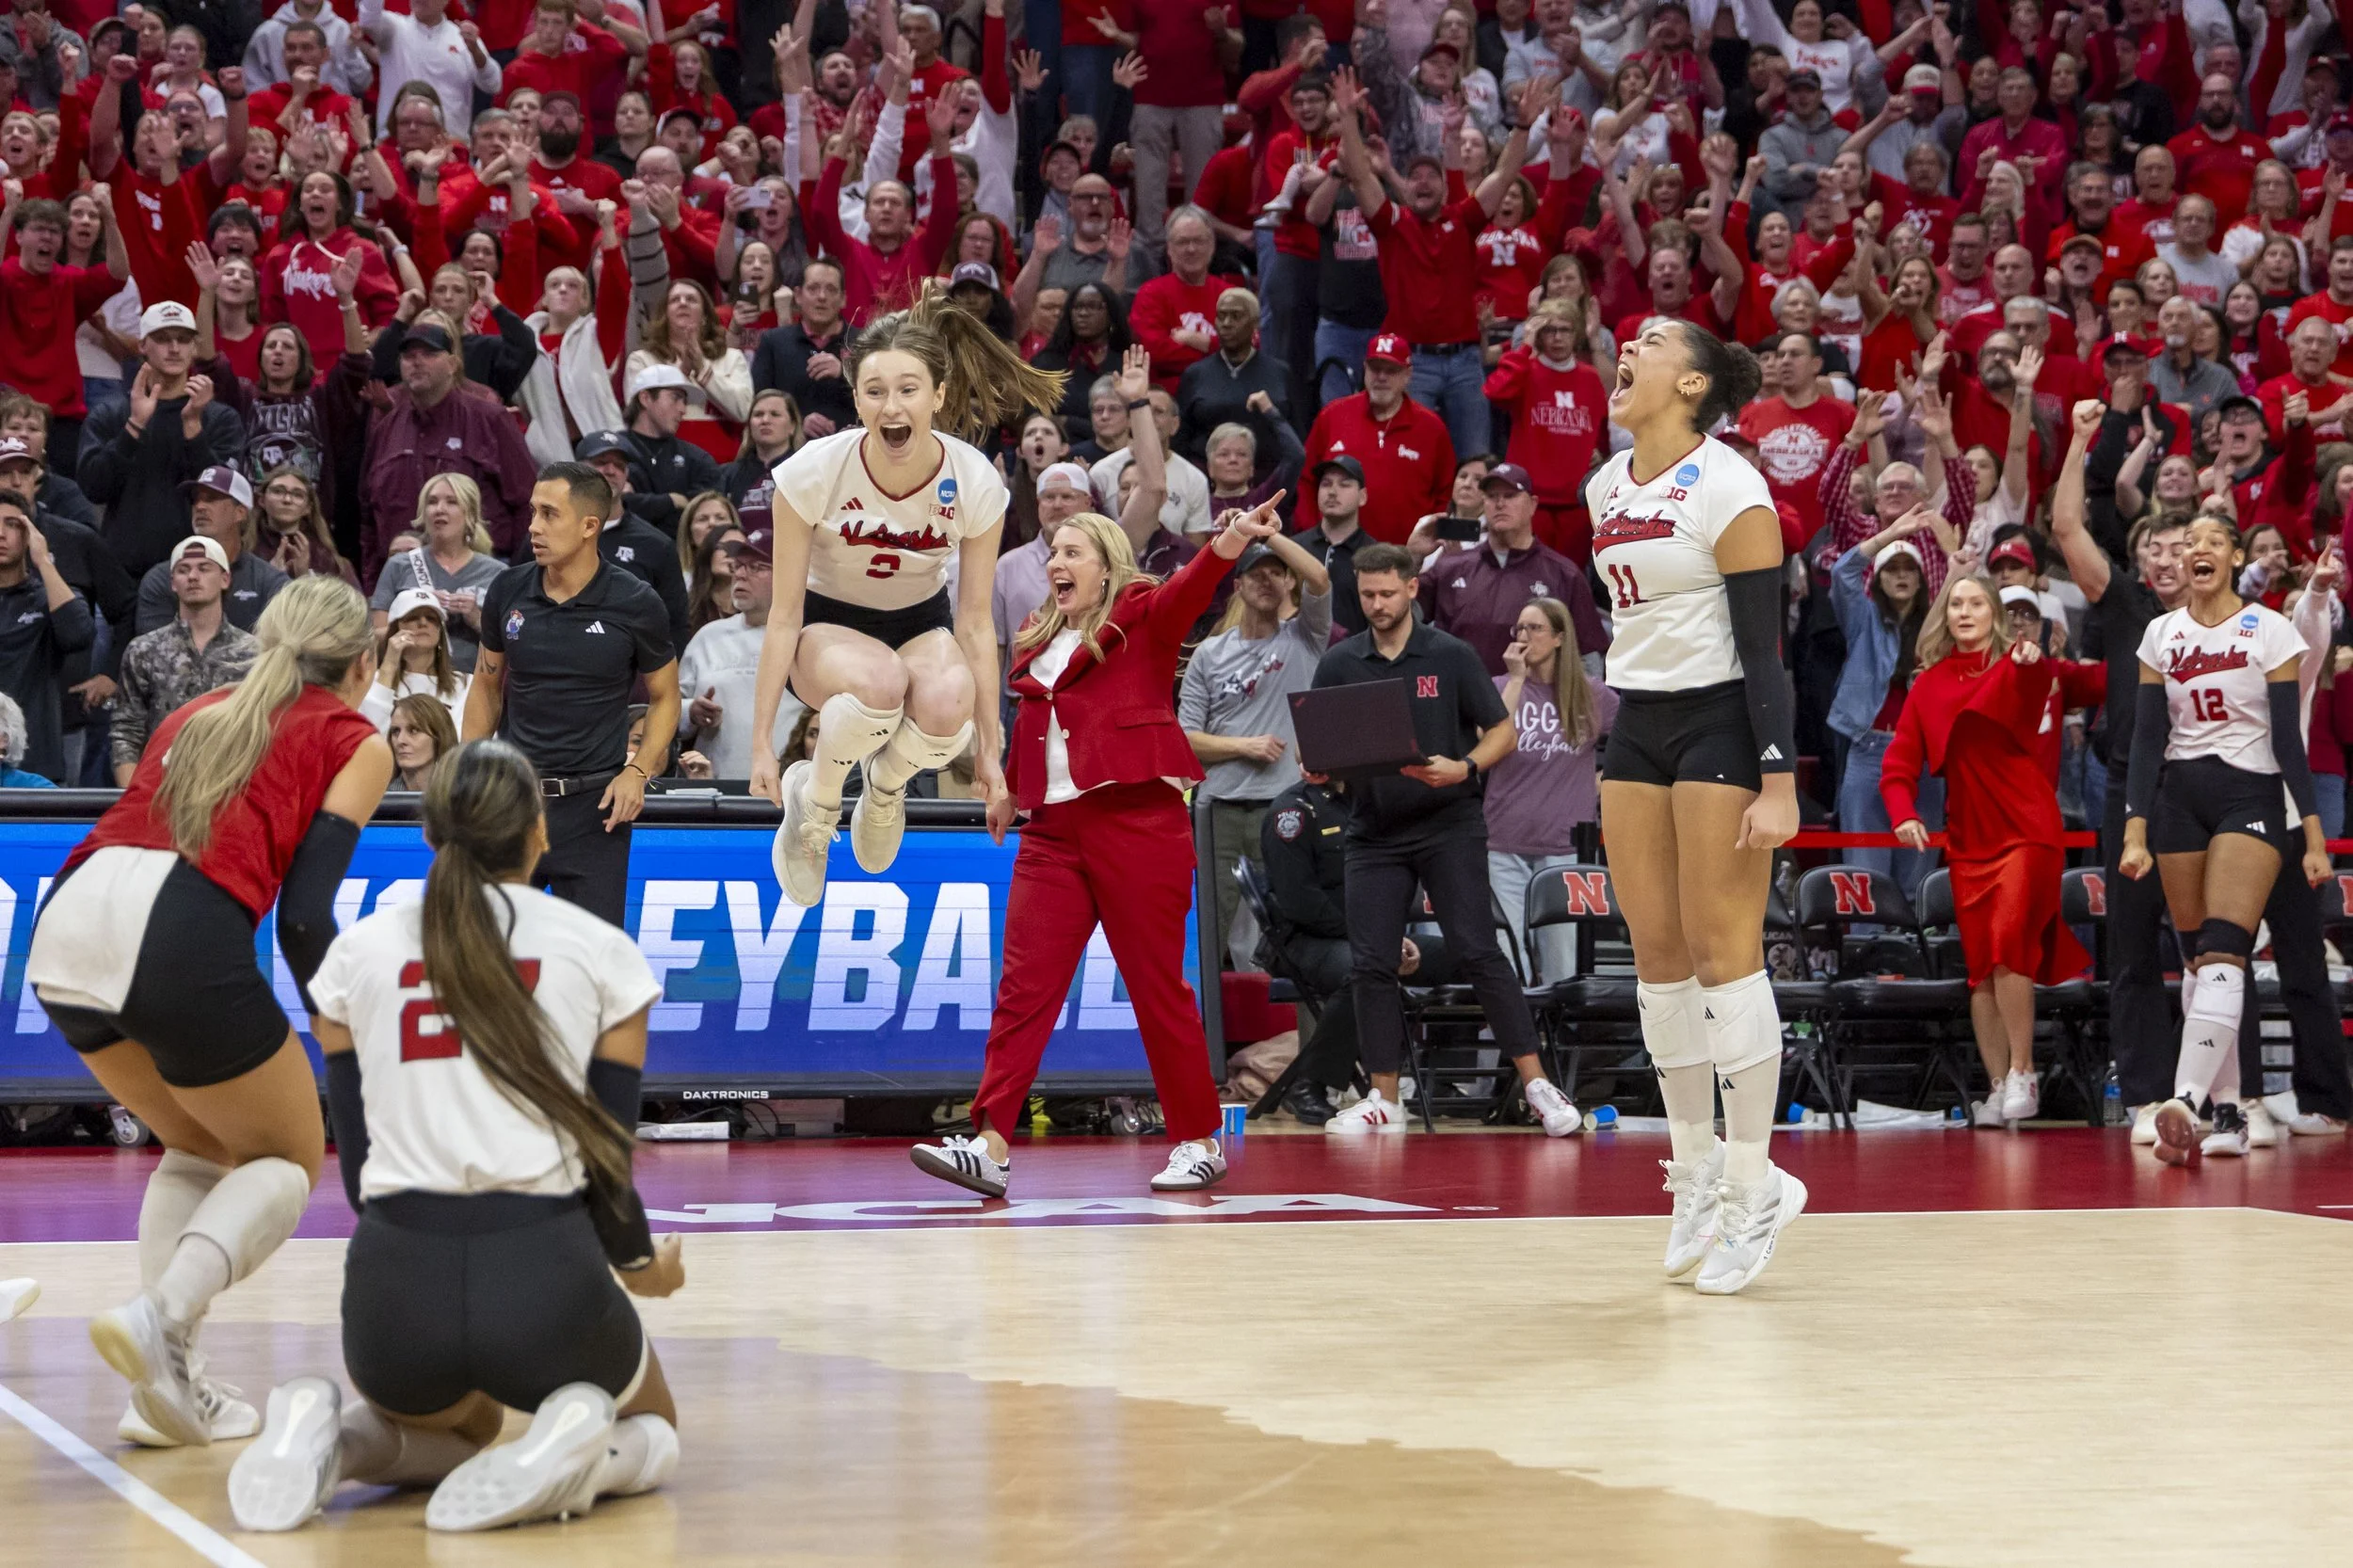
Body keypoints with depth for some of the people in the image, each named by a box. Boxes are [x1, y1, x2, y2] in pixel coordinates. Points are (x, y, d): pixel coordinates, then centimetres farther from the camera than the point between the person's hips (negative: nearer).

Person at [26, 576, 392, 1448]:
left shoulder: (199, 713, 30)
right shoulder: (353, 743, 14)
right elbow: (304, 916, 2)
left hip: (64, 925, 6)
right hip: (181, 935, -6)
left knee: (199, 1149, 27)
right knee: (287, 1160, 16)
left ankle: (165, 1382, 12)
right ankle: (160, 1317, -11)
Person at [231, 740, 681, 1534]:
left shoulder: (359, 950, 11)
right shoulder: (601, 951, 5)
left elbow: (357, 1158, 14)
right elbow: (607, 1157, 5)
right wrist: (640, 1263, 26)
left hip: (396, 1277, 3)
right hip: (546, 1274, -3)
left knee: (458, 1427, 37)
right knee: (652, 1435, 29)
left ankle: (331, 1437, 2)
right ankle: (571, 1451, -9)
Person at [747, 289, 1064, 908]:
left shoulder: (976, 482, -21)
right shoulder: (812, 472, -26)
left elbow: (974, 622, -10)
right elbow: (784, 614, -17)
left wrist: (989, 749, -6)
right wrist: (761, 741, -15)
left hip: (921, 623, 2)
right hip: (828, 622, -2)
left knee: (947, 705, -35)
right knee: (880, 681, -39)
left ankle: (886, 784, 2)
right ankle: (814, 799, -8)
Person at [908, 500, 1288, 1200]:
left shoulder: (1143, 617, -1)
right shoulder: (1037, 638, 17)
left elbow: (1192, 587, -21)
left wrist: (1231, 541, -40)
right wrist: (1014, 787, 41)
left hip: (1136, 821, -5)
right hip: (1052, 828, 6)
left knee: (1158, 985, -1)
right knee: (1023, 984, -4)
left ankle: (1200, 1142, 9)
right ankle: (991, 1147, -8)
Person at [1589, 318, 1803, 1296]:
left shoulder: (1728, 489, -12)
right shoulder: (1605, 488, 11)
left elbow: (1764, 646, -14)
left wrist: (1779, 781, -20)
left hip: (1721, 722, -7)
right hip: (1636, 727, 7)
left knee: (1722, 950, -9)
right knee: (1655, 952, 5)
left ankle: (1754, 1185, -3)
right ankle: (1696, 1166, 15)